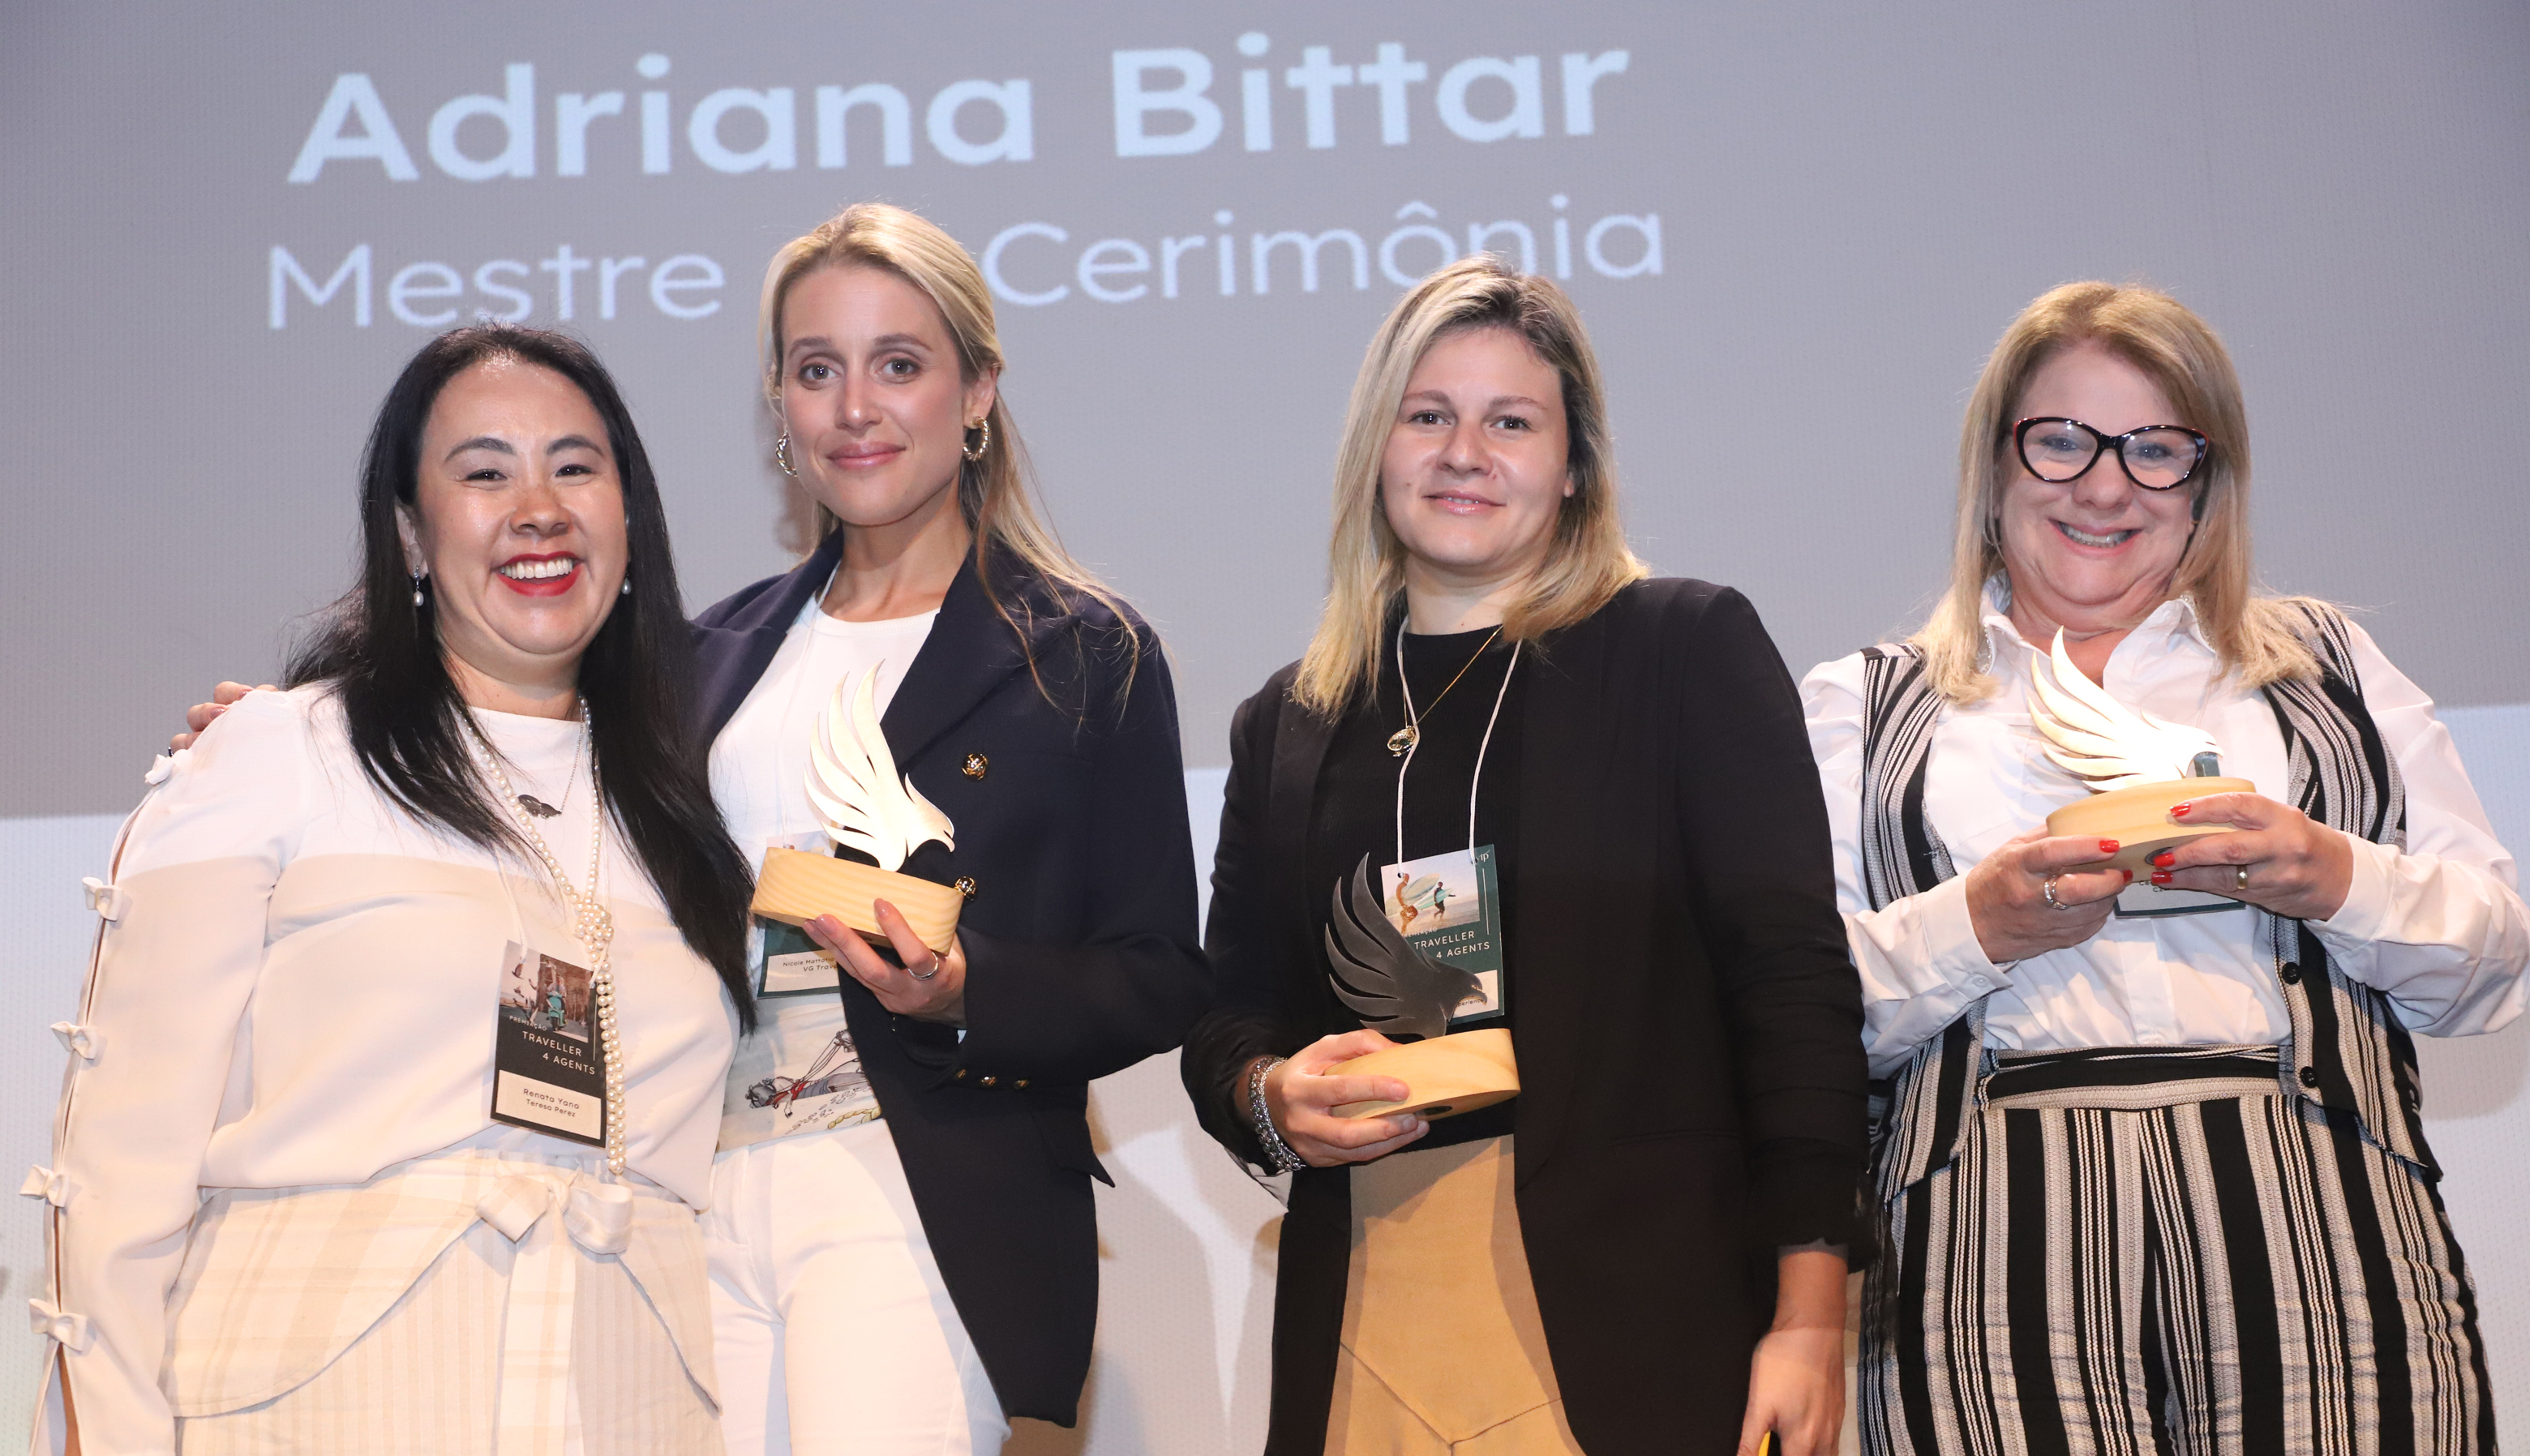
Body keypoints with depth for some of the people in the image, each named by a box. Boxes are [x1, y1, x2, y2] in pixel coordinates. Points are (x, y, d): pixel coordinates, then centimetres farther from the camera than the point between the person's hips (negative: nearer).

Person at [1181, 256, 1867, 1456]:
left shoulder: (1688, 648, 2)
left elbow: (1795, 978, -4)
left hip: (1642, 1302, -3)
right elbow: (1228, 1014, 19)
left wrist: (1808, 1312, -11)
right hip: (1364, 1306, 4)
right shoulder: (1286, 724, 15)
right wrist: (1267, 1097, -6)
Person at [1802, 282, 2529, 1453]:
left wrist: (2338, 882, -4)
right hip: (1999, 1225, -1)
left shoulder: (2325, 664, 21)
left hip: (2315, 1217, 1)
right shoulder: (1865, 707, 17)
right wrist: (1972, 927, -9)